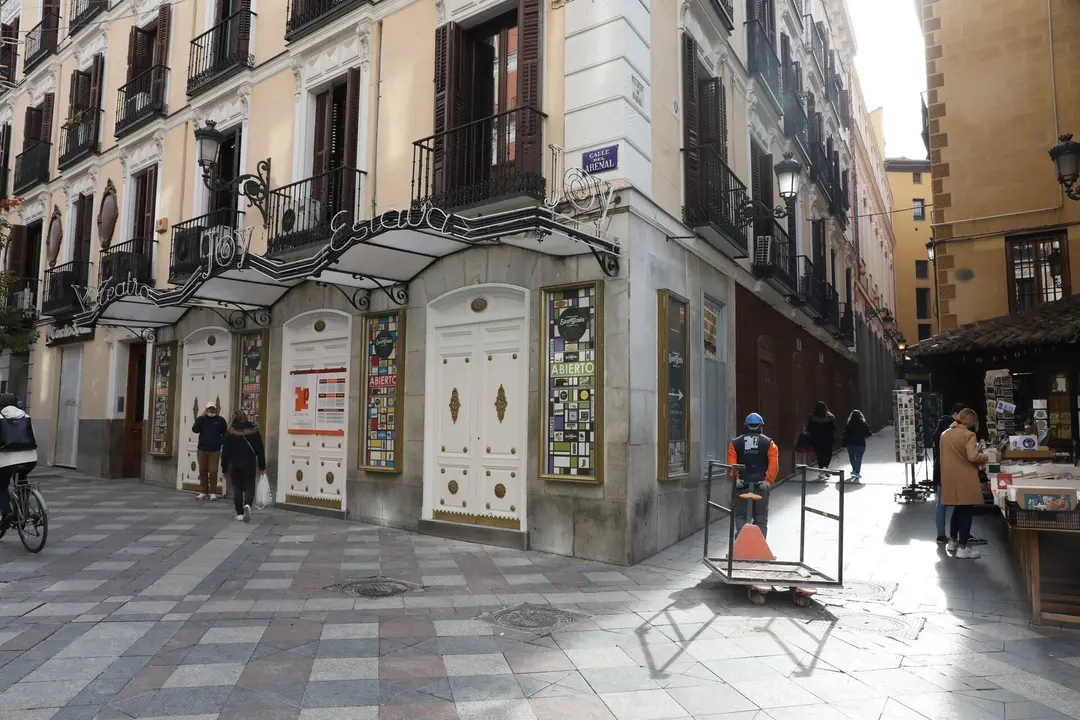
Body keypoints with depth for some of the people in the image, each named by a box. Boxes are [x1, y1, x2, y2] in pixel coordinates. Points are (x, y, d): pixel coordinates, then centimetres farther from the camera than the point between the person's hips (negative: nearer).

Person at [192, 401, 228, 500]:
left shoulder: (220, 420, 4)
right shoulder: (202, 419, 7)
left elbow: (225, 434, 7)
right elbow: (194, 430, -9)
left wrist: (220, 442, -8)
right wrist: (200, 417, -11)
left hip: (215, 450, -2)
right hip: (202, 449, 2)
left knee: (213, 471, -5)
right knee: (202, 471, 5)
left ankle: (213, 493, 1)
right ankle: (203, 492, 13)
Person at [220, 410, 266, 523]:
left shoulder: (230, 433, -1)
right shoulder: (254, 431, 2)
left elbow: (225, 452, 0)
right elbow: (260, 450, 2)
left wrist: (224, 469, 7)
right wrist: (262, 466, 9)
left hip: (234, 465, 0)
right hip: (249, 465, 0)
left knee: (237, 488, 11)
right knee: (249, 487, 6)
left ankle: (240, 513, 11)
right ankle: (247, 505, -22)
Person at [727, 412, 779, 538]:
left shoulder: (735, 443, 4)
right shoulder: (768, 443, 2)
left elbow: (731, 463, -8)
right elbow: (774, 464, -11)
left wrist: (735, 479, -10)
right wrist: (769, 480, -12)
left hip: (742, 484, 0)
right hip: (761, 484, 0)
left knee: (740, 515, 9)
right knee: (761, 517, 11)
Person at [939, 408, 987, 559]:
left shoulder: (945, 434, 8)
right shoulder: (968, 435, -14)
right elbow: (973, 457, -23)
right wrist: (983, 456, -3)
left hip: (950, 479, 7)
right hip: (965, 480, -7)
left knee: (957, 509, 21)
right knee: (966, 512, 3)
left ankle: (952, 542, 28)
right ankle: (963, 548, 7)